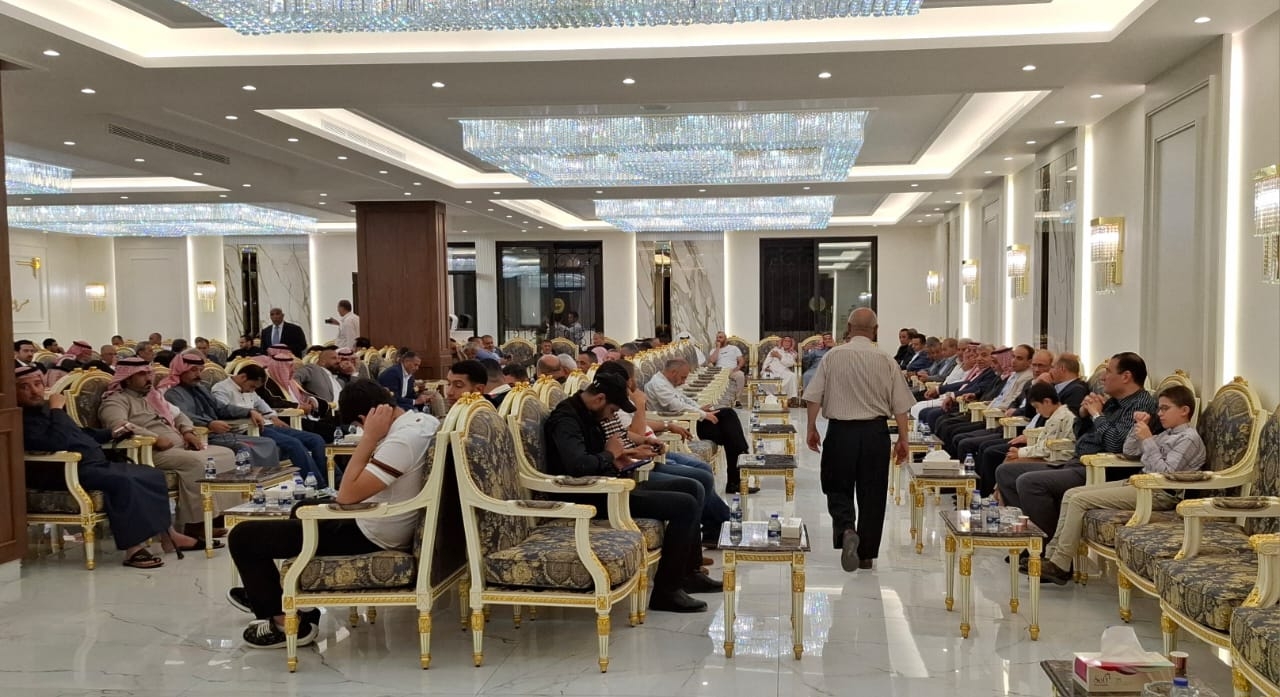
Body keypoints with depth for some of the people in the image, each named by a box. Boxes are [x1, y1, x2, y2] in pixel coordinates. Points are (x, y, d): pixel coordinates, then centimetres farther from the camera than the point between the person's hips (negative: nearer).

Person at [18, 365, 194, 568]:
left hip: (96, 464, 10)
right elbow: (57, 443, -28)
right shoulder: (22, 421, -12)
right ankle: (133, 549, -33)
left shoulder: (45, 409, 18)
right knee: (122, 483, -34)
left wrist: (110, 434, 23)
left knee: (153, 475, 4)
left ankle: (168, 536, 5)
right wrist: (57, 410, -17)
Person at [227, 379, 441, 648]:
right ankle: (267, 593, 45)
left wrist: (370, 437, -26)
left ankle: (287, 622, 8)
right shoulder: (426, 420, -1)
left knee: (242, 536, -2)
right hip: (386, 525, 10)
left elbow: (347, 495, -28)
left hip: (370, 538, -10)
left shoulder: (402, 441, -30)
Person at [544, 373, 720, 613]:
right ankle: (665, 590, -9)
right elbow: (578, 465, -35)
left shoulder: (587, 414, 12)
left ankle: (688, 572, 19)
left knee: (692, 487, 11)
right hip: (594, 498, -11)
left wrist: (622, 454, 6)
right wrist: (610, 454, -15)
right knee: (686, 505, -18)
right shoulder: (565, 420, -19)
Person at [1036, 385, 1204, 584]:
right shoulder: (1166, 435, 20)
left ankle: (1060, 566, -15)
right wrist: (1138, 426, 13)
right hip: (1137, 482, 10)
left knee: (1080, 500, -19)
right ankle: (1053, 554, -3)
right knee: (1071, 494, 1)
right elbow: (1129, 452, 27)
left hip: (1159, 493, -10)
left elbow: (1166, 473, -18)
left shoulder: (1189, 438, -7)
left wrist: (1147, 440, -16)